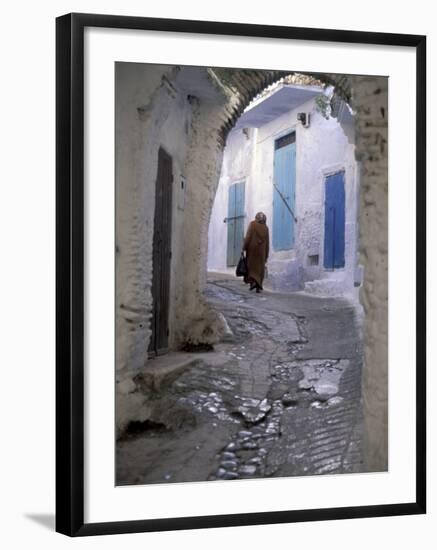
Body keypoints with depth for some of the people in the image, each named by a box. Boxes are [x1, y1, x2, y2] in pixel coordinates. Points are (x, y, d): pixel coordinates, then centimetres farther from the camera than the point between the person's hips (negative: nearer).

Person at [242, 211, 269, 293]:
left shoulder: (252, 224, -2)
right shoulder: (265, 227, 7)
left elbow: (248, 236, -12)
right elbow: (267, 242, 7)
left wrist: (244, 247, -10)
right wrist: (266, 255, 12)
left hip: (252, 248, -2)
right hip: (261, 249, 2)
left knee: (251, 265, 7)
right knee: (259, 268, 6)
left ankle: (252, 281, -15)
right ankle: (259, 286, -1)